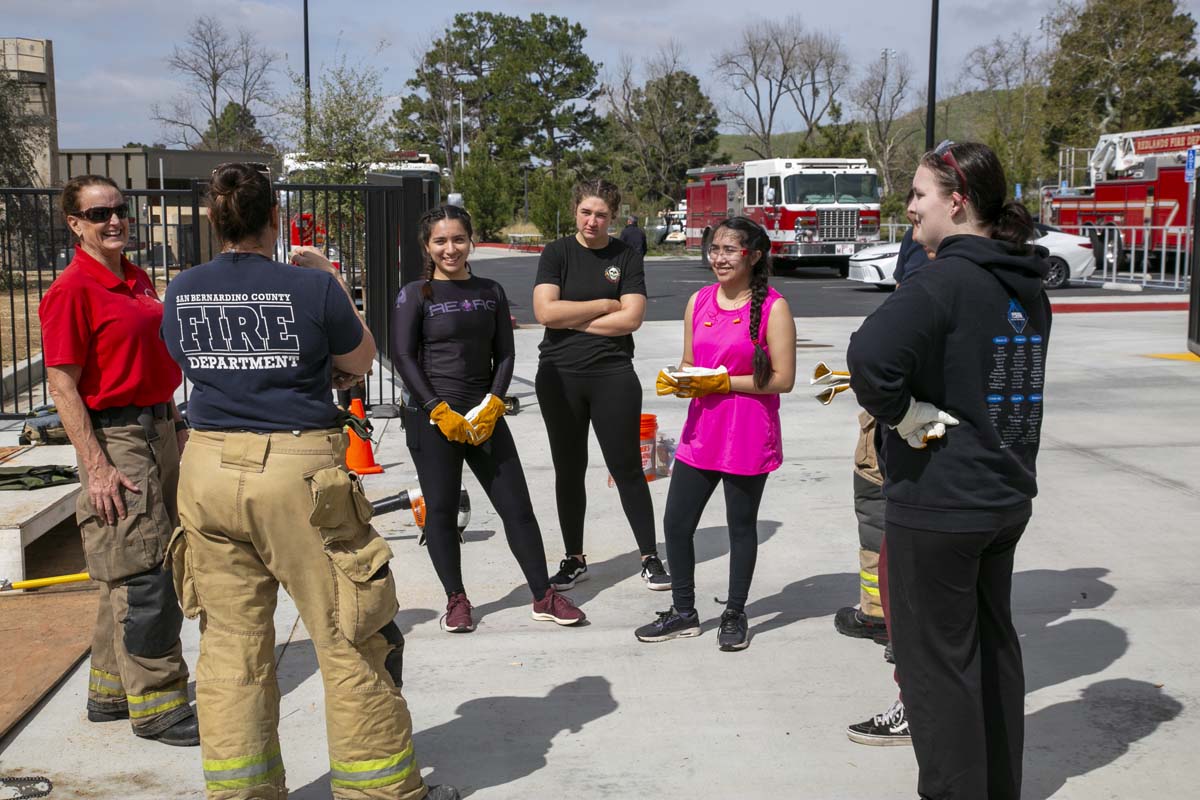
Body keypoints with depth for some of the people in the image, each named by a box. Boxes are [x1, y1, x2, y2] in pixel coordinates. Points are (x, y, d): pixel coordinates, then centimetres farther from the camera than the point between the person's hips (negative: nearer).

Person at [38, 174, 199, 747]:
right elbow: (62, 385, -16)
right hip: (115, 438, -9)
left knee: (129, 573, 16)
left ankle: (110, 691, 28)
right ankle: (157, 707, 4)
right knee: (143, 577, -6)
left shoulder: (138, 281, 12)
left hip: (158, 430, 9)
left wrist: (177, 428, 19)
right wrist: (96, 467, -20)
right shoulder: (72, 290, -13)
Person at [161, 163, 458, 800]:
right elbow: (360, 361, 7)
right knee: (349, 638, 6)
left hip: (209, 468, 5)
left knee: (231, 641, 12)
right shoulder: (311, 287, -8)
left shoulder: (180, 293, 4)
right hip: (298, 469, -4)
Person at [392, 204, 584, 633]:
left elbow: (505, 353, 9)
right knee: (441, 510, 3)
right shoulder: (415, 295, -2)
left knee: (517, 504, 2)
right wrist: (439, 411, -12)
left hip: (485, 415, 3)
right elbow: (403, 358, -7)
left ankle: (544, 596, 11)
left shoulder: (490, 292, 9)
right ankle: (456, 600, 17)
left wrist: (493, 404, -5)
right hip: (432, 419, -3)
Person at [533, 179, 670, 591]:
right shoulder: (557, 253, 2)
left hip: (613, 375, -1)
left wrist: (572, 319, -9)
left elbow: (631, 318, -9)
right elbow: (545, 311, -12)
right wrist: (604, 305, -8)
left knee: (627, 467, 2)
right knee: (569, 470, 9)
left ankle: (650, 557, 12)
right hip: (560, 376, 1)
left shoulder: (626, 257, 3)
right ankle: (574, 559, 22)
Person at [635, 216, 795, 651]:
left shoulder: (773, 307, -10)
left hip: (748, 438, -5)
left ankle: (735, 615, 26)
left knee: (741, 526, 9)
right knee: (676, 523, 7)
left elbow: (782, 379, -14)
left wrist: (723, 381, -17)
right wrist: (676, 380, -7)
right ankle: (683, 612, 25)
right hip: (701, 432, 6)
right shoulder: (699, 301, 7)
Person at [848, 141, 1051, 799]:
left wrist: (907, 415, -20)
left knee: (937, 659, 4)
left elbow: (870, 357, -36)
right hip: (1006, 497, 9)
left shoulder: (944, 281, -20)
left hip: (939, 503, -9)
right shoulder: (1026, 286, 8)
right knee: (994, 645, 21)